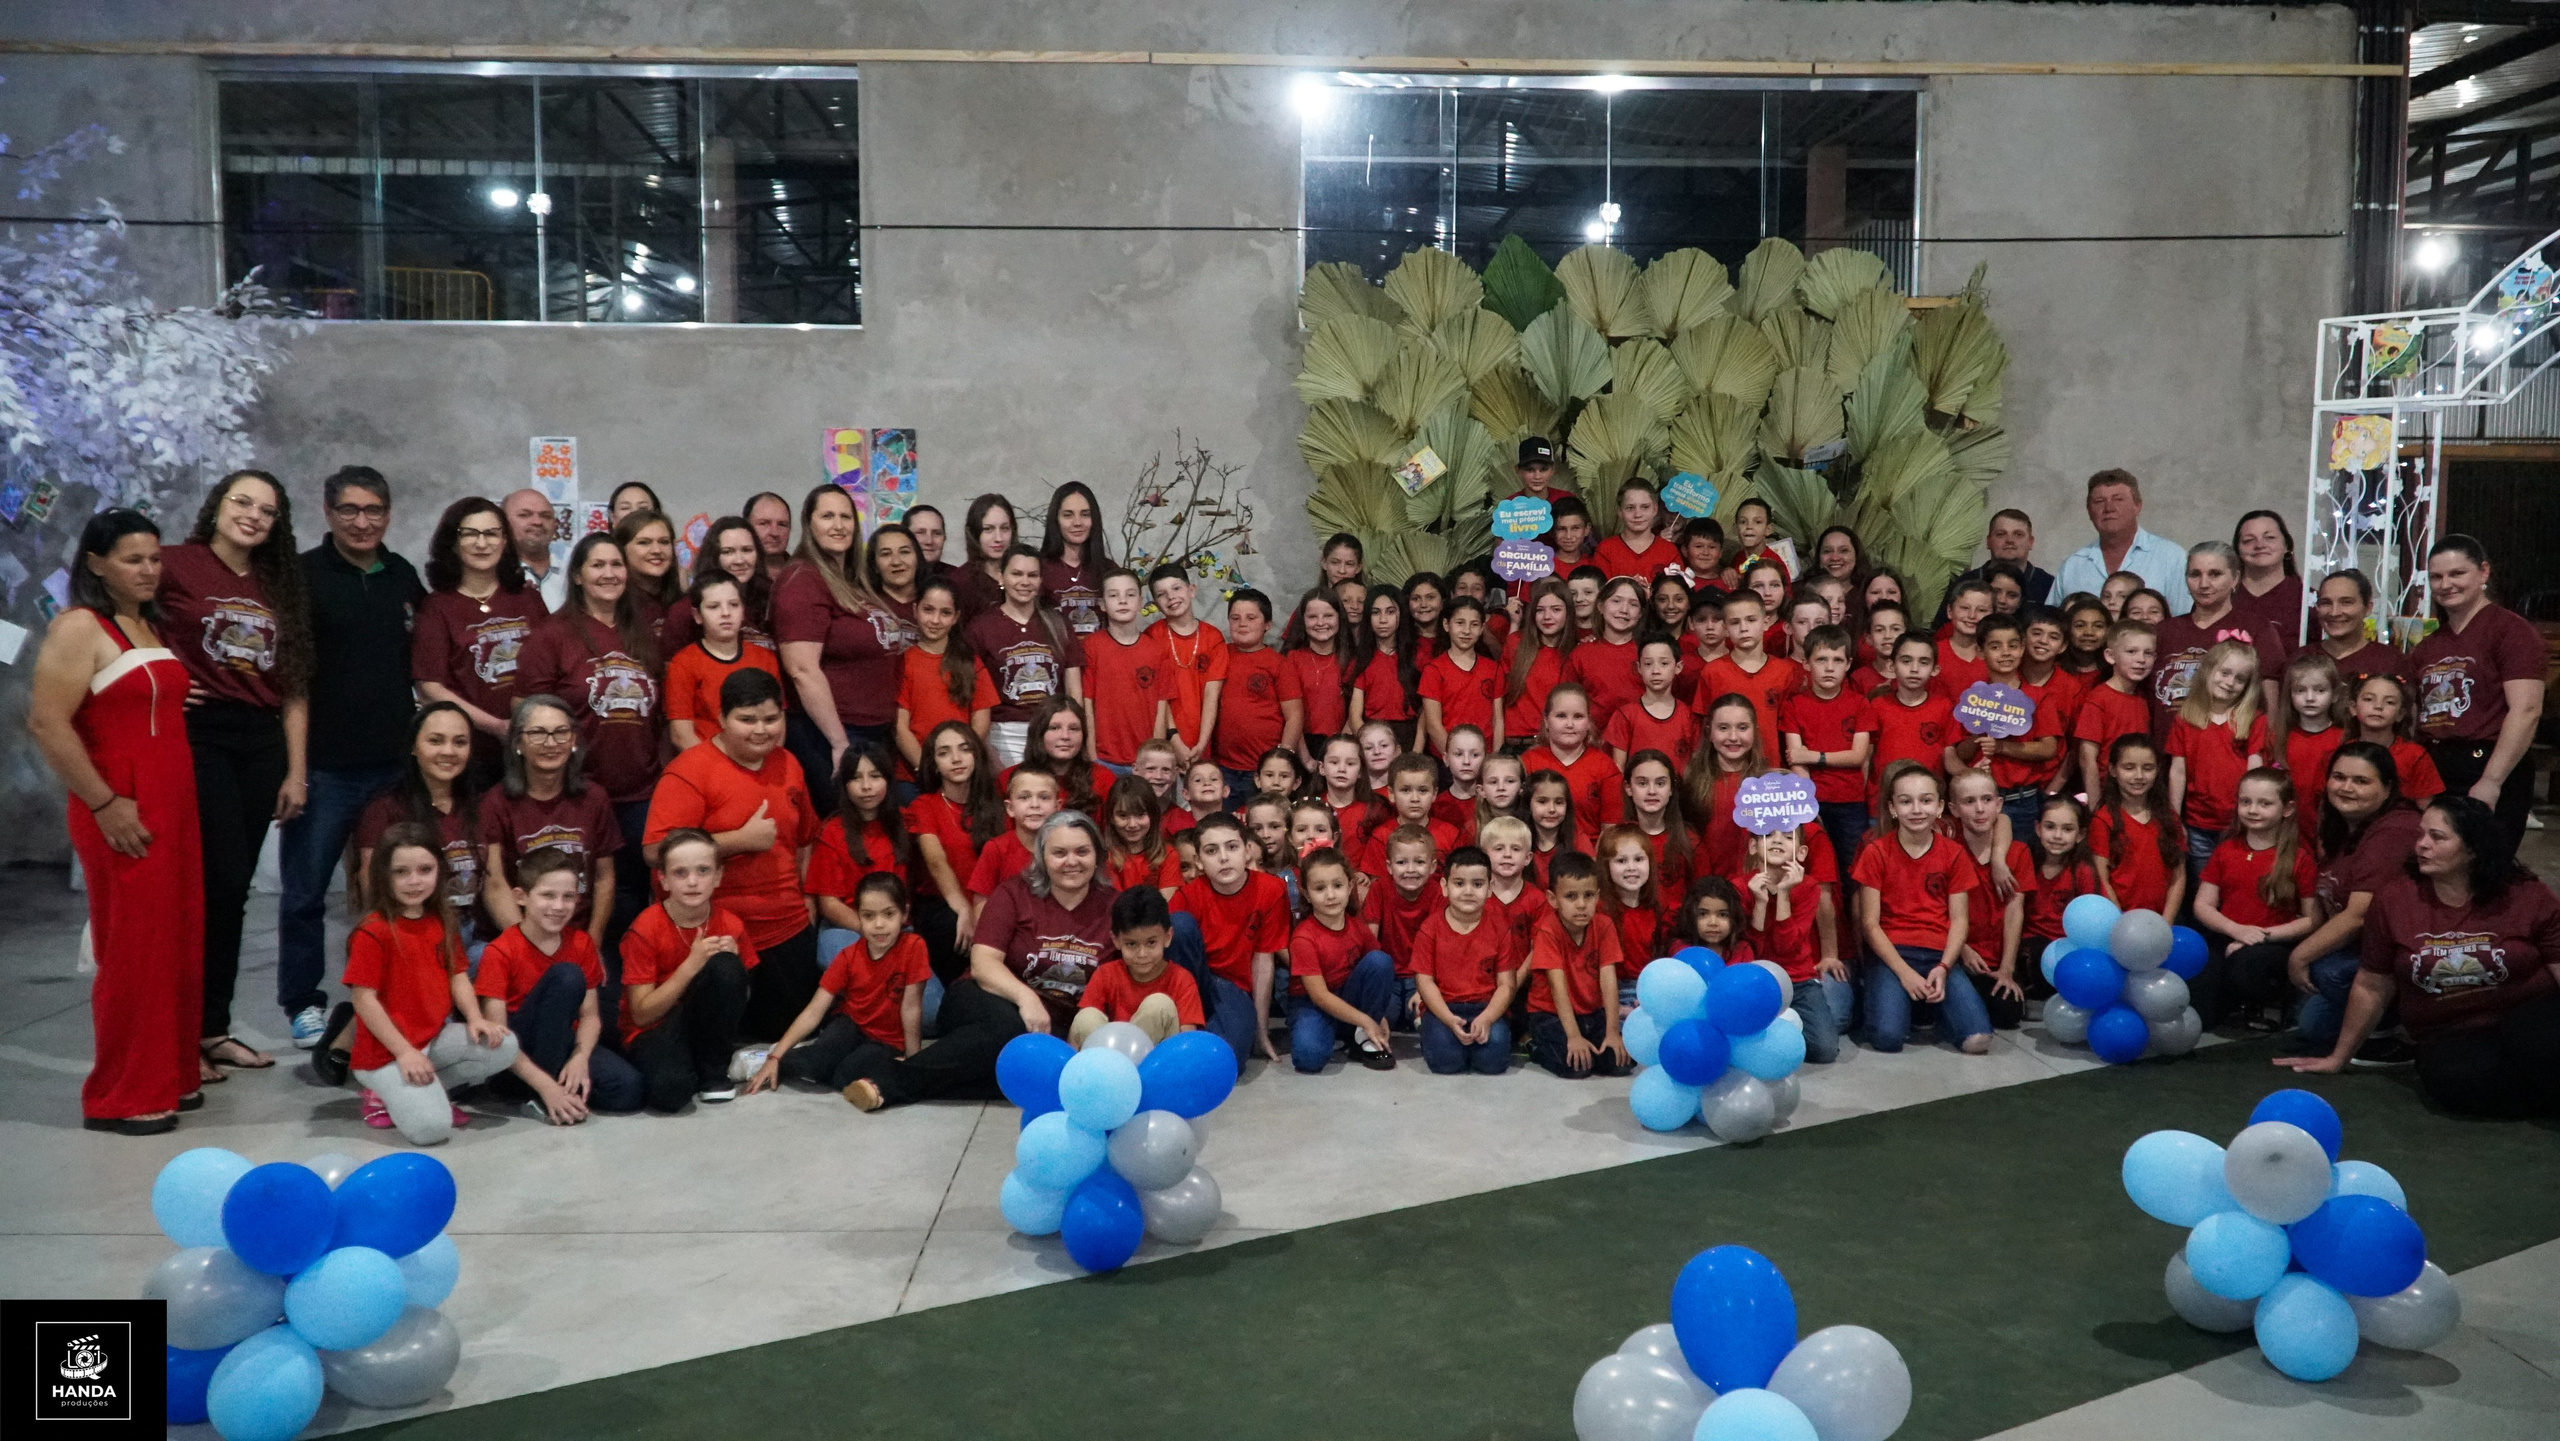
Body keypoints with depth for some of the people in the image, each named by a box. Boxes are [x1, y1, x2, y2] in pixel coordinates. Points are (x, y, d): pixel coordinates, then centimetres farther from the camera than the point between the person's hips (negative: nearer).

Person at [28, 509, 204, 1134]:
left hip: (175, 808, 7)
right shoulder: (79, 627, -8)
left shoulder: (154, 626, 16)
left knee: (179, 946, 10)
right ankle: (121, 1098, 8)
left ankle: (170, 1077, 22)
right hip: (121, 815, -7)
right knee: (132, 951, -3)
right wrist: (104, 804, -16)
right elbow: (47, 723, -16)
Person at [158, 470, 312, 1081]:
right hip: (198, 733, -5)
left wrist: (296, 771, 9)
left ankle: (213, 1028, 17)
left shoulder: (279, 588, 15)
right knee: (221, 881, -10)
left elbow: (293, 688, 13)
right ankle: (184, 1031, 1)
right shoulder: (178, 565, -1)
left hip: (261, 742, 5)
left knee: (231, 889, 9)